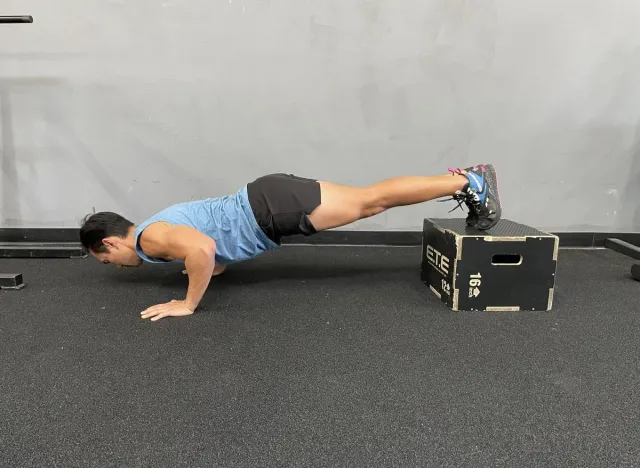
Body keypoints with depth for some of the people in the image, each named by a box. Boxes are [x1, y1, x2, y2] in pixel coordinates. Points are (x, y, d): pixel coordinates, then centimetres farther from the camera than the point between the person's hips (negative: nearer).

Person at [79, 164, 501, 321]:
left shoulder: (151, 238, -9)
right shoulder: (162, 226, 20)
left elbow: (203, 249, -31)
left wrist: (188, 304, -20)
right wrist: (213, 267, 23)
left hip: (272, 207, -8)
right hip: (266, 202, 8)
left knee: (370, 201, -5)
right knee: (370, 202, 8)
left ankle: (470, 184, 2)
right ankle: (462, 178, 15)